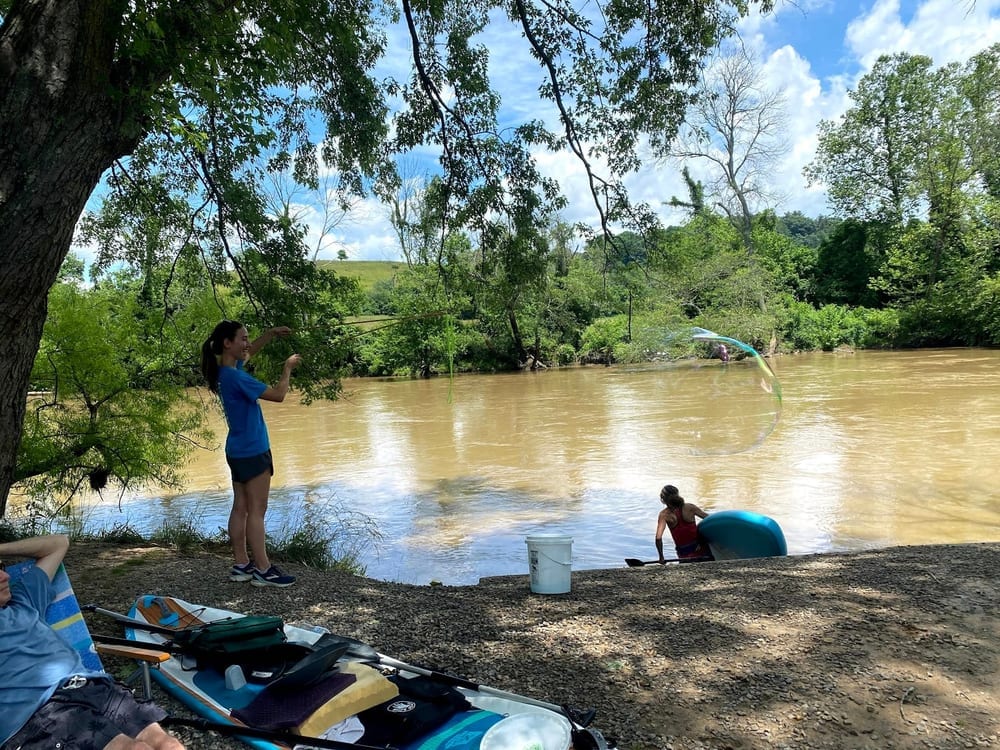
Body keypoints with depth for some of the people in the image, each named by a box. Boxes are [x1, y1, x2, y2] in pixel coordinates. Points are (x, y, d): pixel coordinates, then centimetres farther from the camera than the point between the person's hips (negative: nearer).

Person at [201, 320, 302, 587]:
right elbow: (278, 395, -21)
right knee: (256, 511, -4)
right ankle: (263, 570, 2)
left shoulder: (226, 371, 7)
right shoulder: (236, 377, -22)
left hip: (239, 451, 10)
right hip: (252, 452, -10)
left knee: (241, 508, 12)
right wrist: (288, 368, -6)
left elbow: (249, 351, 27)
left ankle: (241, 565, 20)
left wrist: (271, 333, 17)